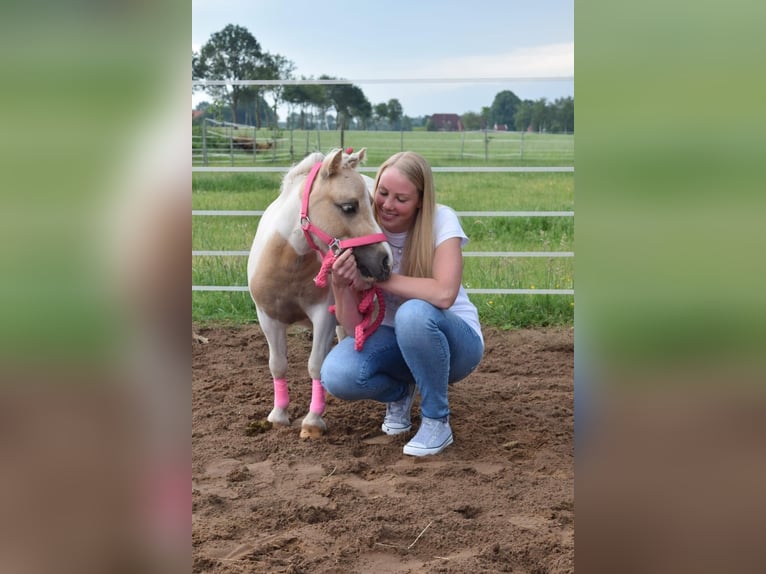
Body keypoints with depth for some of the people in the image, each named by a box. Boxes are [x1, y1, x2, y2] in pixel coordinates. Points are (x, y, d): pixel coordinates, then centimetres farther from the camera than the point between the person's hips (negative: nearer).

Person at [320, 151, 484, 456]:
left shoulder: (442, 220, -18)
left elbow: (444, 293, -36)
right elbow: (352, 326, -15)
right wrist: (340, 286, -35)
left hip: (455, 341, -3)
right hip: (396, 342, 3)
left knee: (413, 313, -37)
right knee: (336, 375, -27)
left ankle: (437, 422, -15)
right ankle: (400, 392, 9)